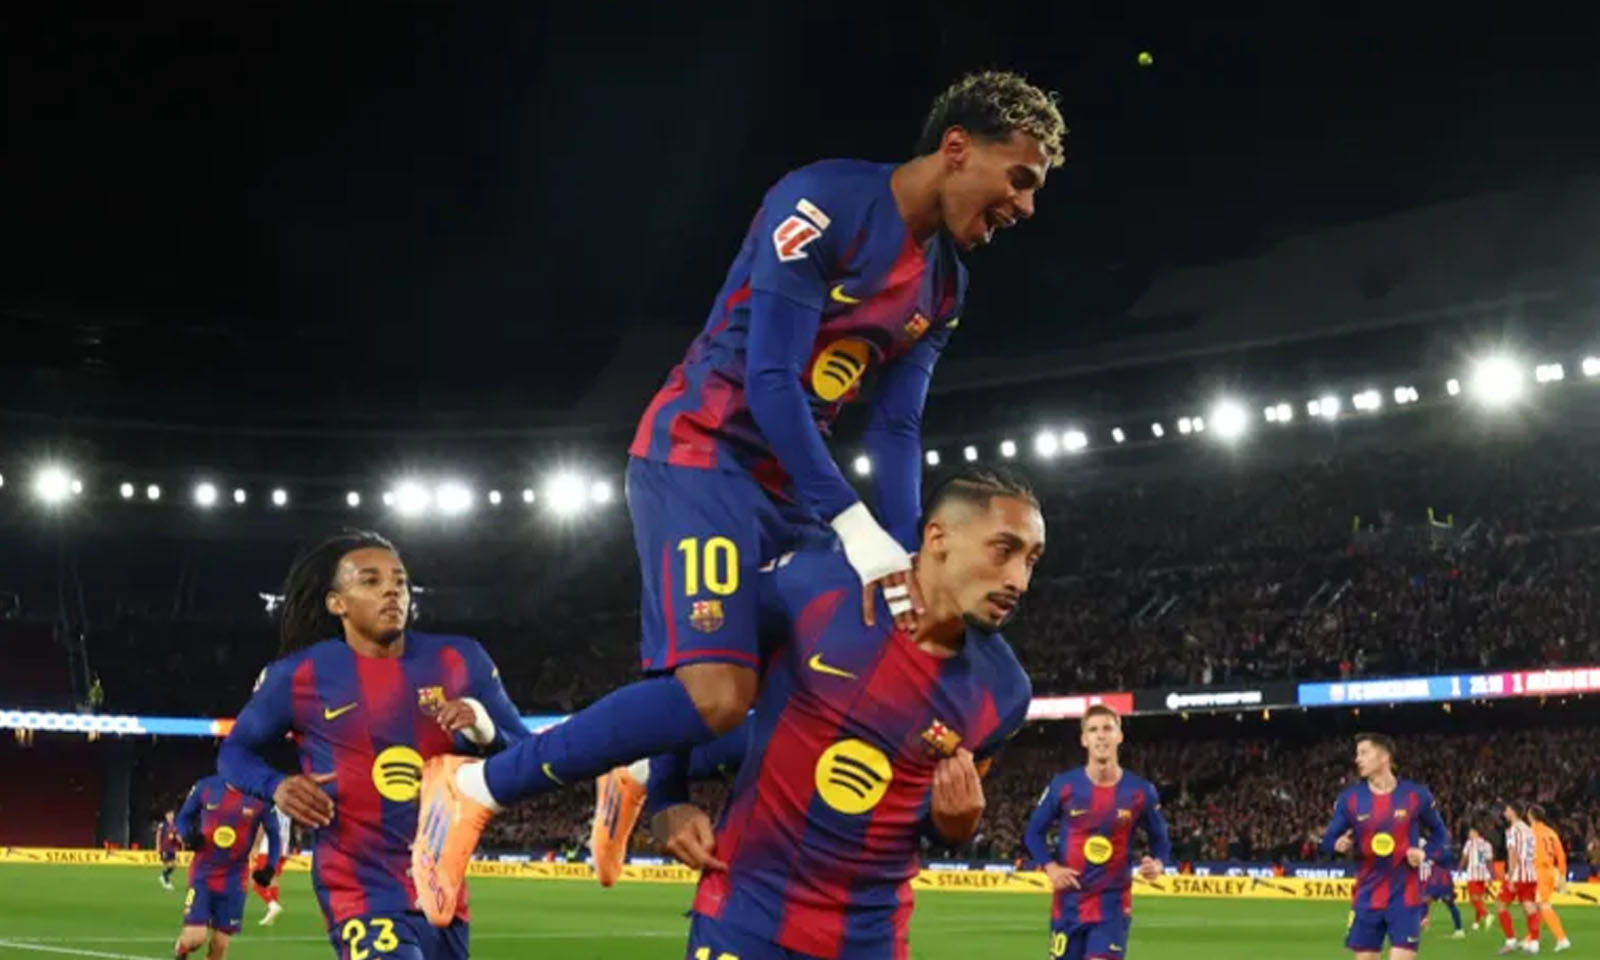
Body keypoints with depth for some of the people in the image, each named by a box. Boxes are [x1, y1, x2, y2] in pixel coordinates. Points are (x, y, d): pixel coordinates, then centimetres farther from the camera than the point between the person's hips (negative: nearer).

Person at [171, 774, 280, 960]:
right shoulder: (205, 787, -10)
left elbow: (273, 833, 4)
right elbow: (183, 817, 5)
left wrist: (270, 867, -9)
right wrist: (188, 836, -17)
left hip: (234, 877, 1)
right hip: (203, 872, -1)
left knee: (220, 943, 2)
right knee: (195, 938, -11)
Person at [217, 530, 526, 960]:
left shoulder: (459, 661, 1)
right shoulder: (299, 676, -4)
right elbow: (235, 750, 11)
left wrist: (484, 731, -17)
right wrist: (276, 786, -11)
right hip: (362, 894, -5)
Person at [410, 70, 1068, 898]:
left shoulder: (944, 286, 9)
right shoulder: (824, 205, -18)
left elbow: (895, 431, 6)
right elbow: (771, 381, -22)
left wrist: (905, 571, -6)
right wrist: (861, 534, -26)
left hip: (786, 479, 9)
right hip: (699, 452, -9)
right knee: (718, 695, -25)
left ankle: (642, 775, 23)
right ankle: (473, 789, -9)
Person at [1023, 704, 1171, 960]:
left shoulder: (1141, 791, -5)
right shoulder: (1063, 786, -6)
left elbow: (1160, 840, 7)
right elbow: (1033, 832, 6)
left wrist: (1157, 864, -15)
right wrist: (1050, 867, -10)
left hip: (1113, 903, -1)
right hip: (1069, 902, 1)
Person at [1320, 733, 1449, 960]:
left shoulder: (1416, 795, -3)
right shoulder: (1350, 797, 0)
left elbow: (1440, 834, 10)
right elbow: (1329, 839, 4)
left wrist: (1425, 854, -9)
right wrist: (1338, 845, -19)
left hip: (1405, 896, -2)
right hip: (1367, 897, 2)